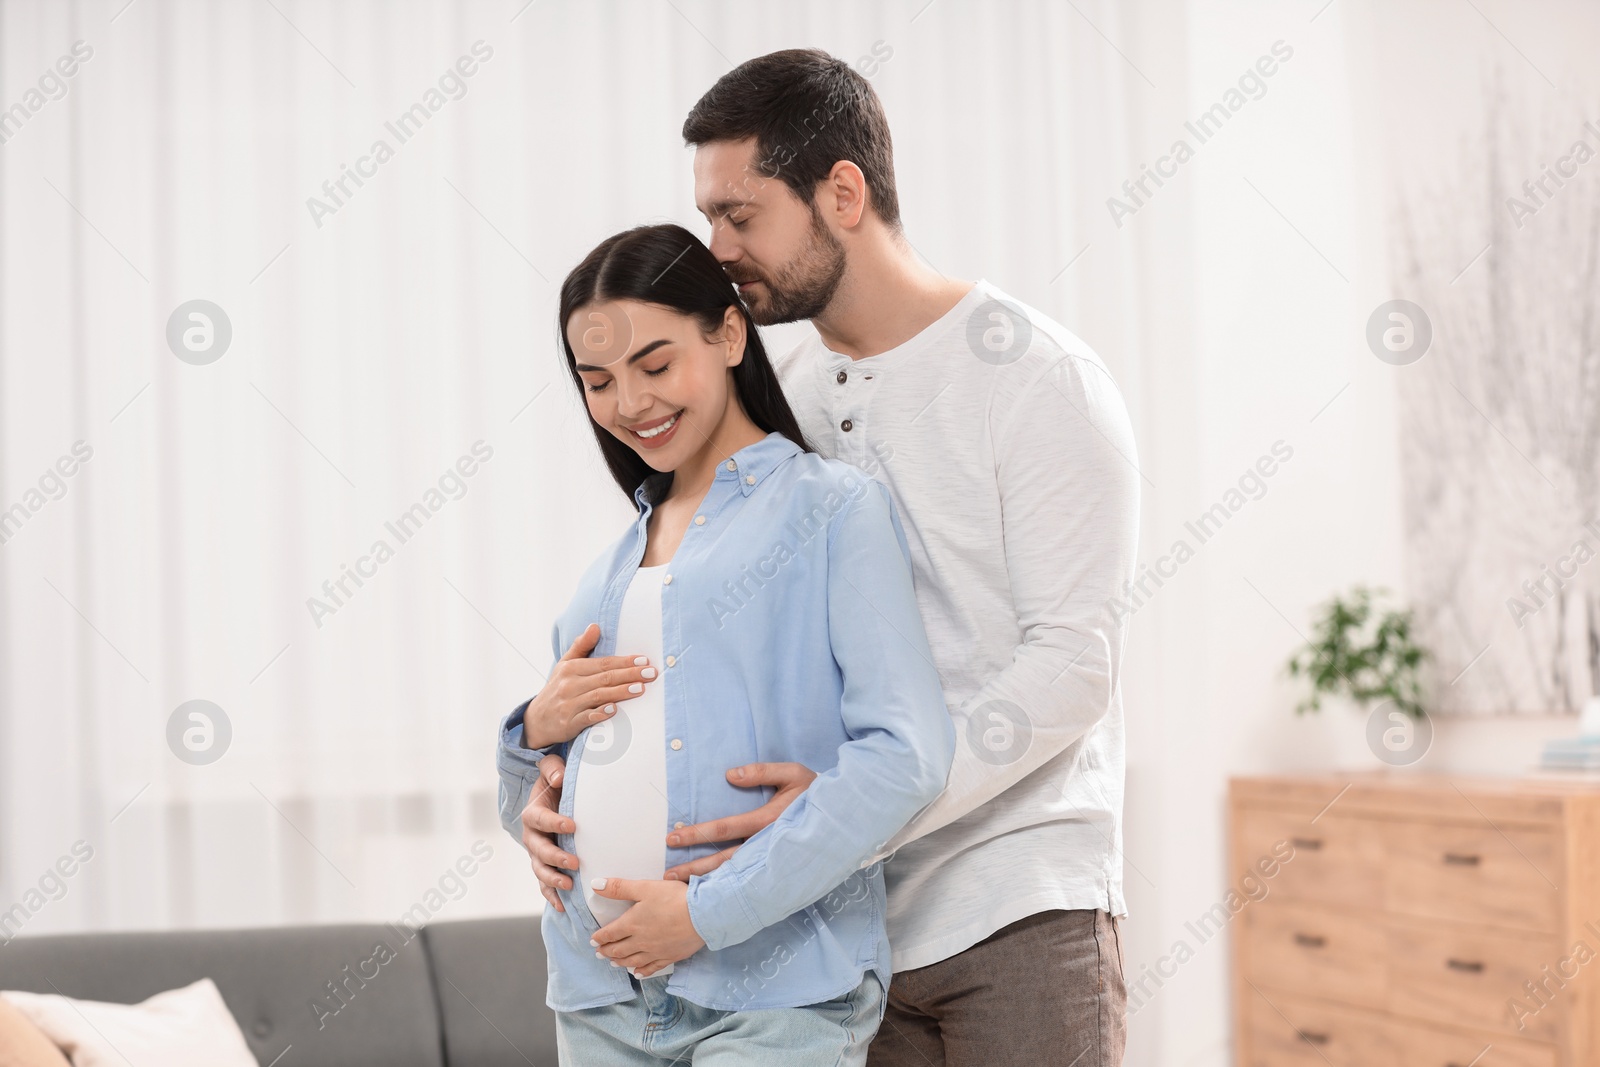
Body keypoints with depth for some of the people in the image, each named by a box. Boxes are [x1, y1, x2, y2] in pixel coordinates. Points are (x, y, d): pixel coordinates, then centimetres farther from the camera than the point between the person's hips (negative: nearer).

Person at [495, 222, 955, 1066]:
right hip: (599, 999, 6)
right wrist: (535, 733, 2)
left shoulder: (834, 509, -1)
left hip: (774, 997, -5)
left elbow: (907, 756, -14)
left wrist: (712, 912, -15)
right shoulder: (612, 567, 18)